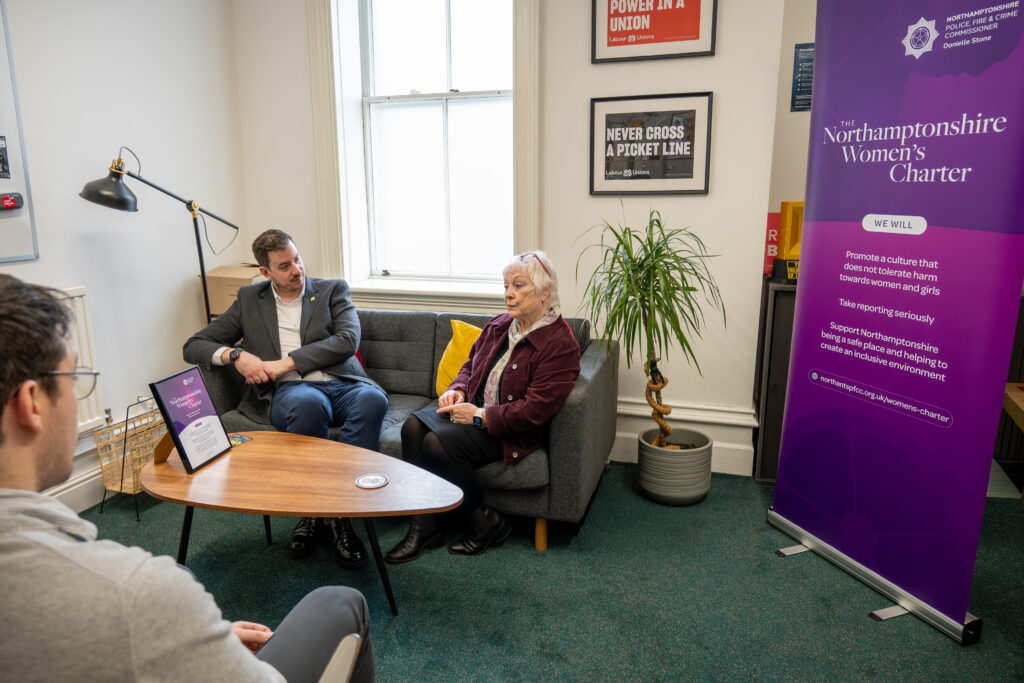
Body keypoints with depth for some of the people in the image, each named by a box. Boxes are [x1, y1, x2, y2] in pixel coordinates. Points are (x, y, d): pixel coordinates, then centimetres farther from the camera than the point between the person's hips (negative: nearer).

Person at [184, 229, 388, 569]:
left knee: (372, 398, -36)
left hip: (341, 385, 1)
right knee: (308, 403, -38)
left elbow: (347, 340, -3)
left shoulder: (333, 289, 15)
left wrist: (287, 362, -10)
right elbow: (194, 346, 17)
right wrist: (235, 355, -5)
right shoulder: (249, 300, 19)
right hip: (288, 391, 0)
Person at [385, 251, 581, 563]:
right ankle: (424, 526, -11)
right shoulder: (500, 325, 10)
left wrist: (479, 416, -20)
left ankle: (484, 522, -5)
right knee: (413, 426, -17)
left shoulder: (560, 344, -15)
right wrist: (456, 390, 1)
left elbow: (536, 410, -21)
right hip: (473, 411, 8)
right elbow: (471, 365, 23)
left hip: (511, 431, -8)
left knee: (437, 444, -26)